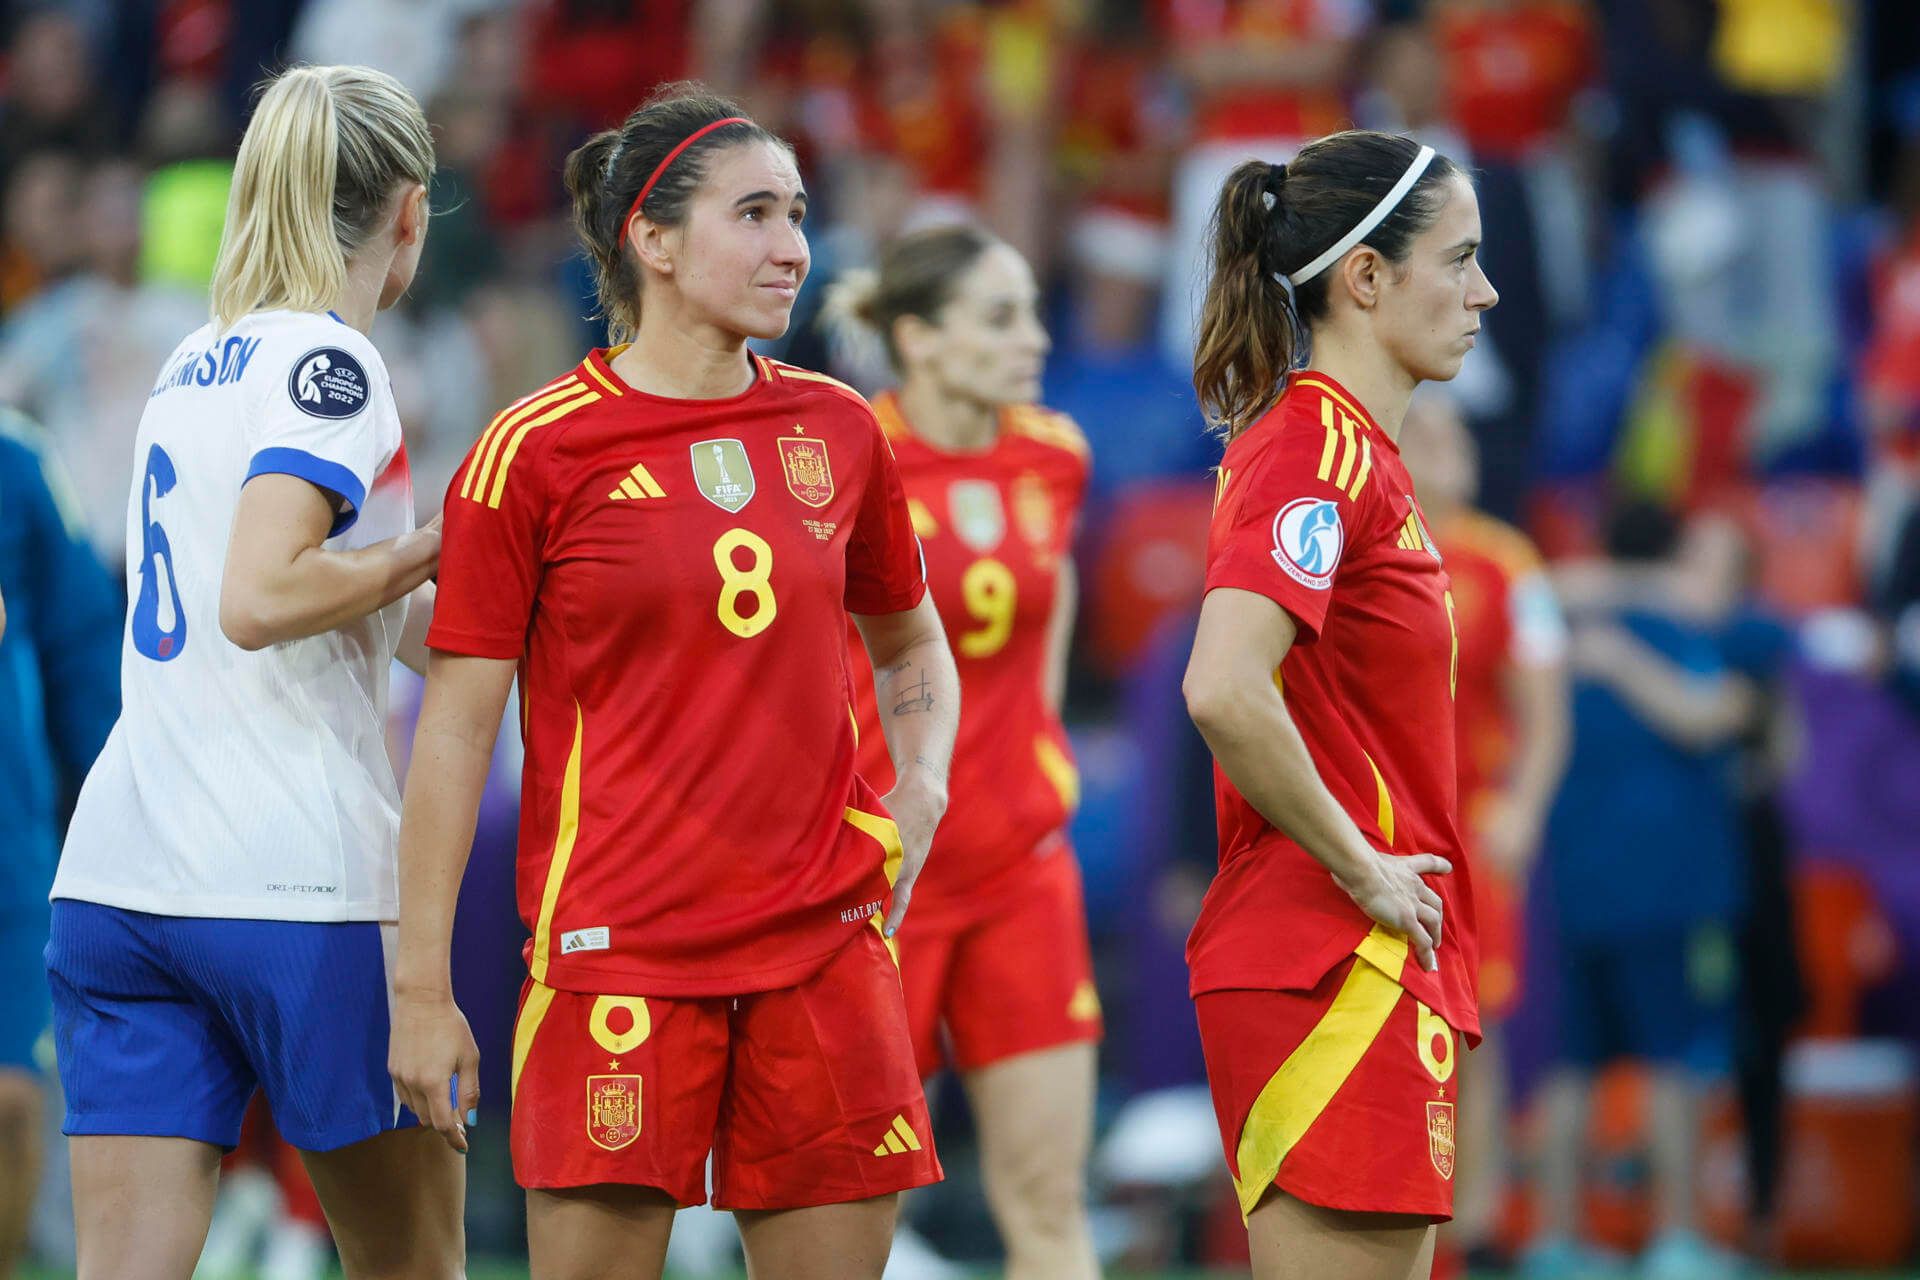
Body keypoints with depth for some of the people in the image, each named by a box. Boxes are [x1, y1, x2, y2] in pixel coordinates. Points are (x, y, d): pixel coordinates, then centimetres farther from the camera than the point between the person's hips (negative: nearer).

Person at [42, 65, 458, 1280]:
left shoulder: (195, 364, 17)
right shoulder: (327, 362, -7)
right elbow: (259, 598, -20)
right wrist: (436, 548, -8)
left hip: (118, 882, 7)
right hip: (296, 880, -7)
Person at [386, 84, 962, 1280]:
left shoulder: (837, 430, 9)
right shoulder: (535, 451, -4)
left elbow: (912, 645, 26)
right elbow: (456, 729, -3)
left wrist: (922, 780, 5)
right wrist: (422, 988, -6)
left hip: (824, 935, 4)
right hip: (620, 945, -4)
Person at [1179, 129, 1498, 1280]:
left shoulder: (1351, 448, 16)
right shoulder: (1320, 449, -14)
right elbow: (1223, 692, -27)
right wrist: (1361, 870, -17)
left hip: (1383, 966, 10)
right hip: (1339, 968, -10)